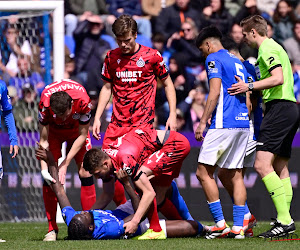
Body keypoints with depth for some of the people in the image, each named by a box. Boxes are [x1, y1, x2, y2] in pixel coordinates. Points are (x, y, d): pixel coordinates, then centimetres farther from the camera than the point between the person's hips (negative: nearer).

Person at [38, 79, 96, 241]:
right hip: (53, 131, 0)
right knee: (49, 175, -12)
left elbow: (82, 136, -24)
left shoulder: (83, 101, -39)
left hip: (76, 131, 0)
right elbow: (44, 141, -25)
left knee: (85, 171, -12)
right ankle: (52, 228, -8)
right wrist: (44, 169, -36)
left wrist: (65, 164, -26)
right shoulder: (45, 105, -38)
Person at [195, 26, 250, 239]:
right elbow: (248, 98, 22)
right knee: (235, 175, 8)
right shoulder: (238, 62, 22)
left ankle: (220, 223, -9)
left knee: (204, 172, -3)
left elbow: (215, 92, -14)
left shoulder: (214, 59, -2)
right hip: (243, 124, 8)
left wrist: (203, 122, -13)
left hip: (224, 125, -8)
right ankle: (238, 227, 1)